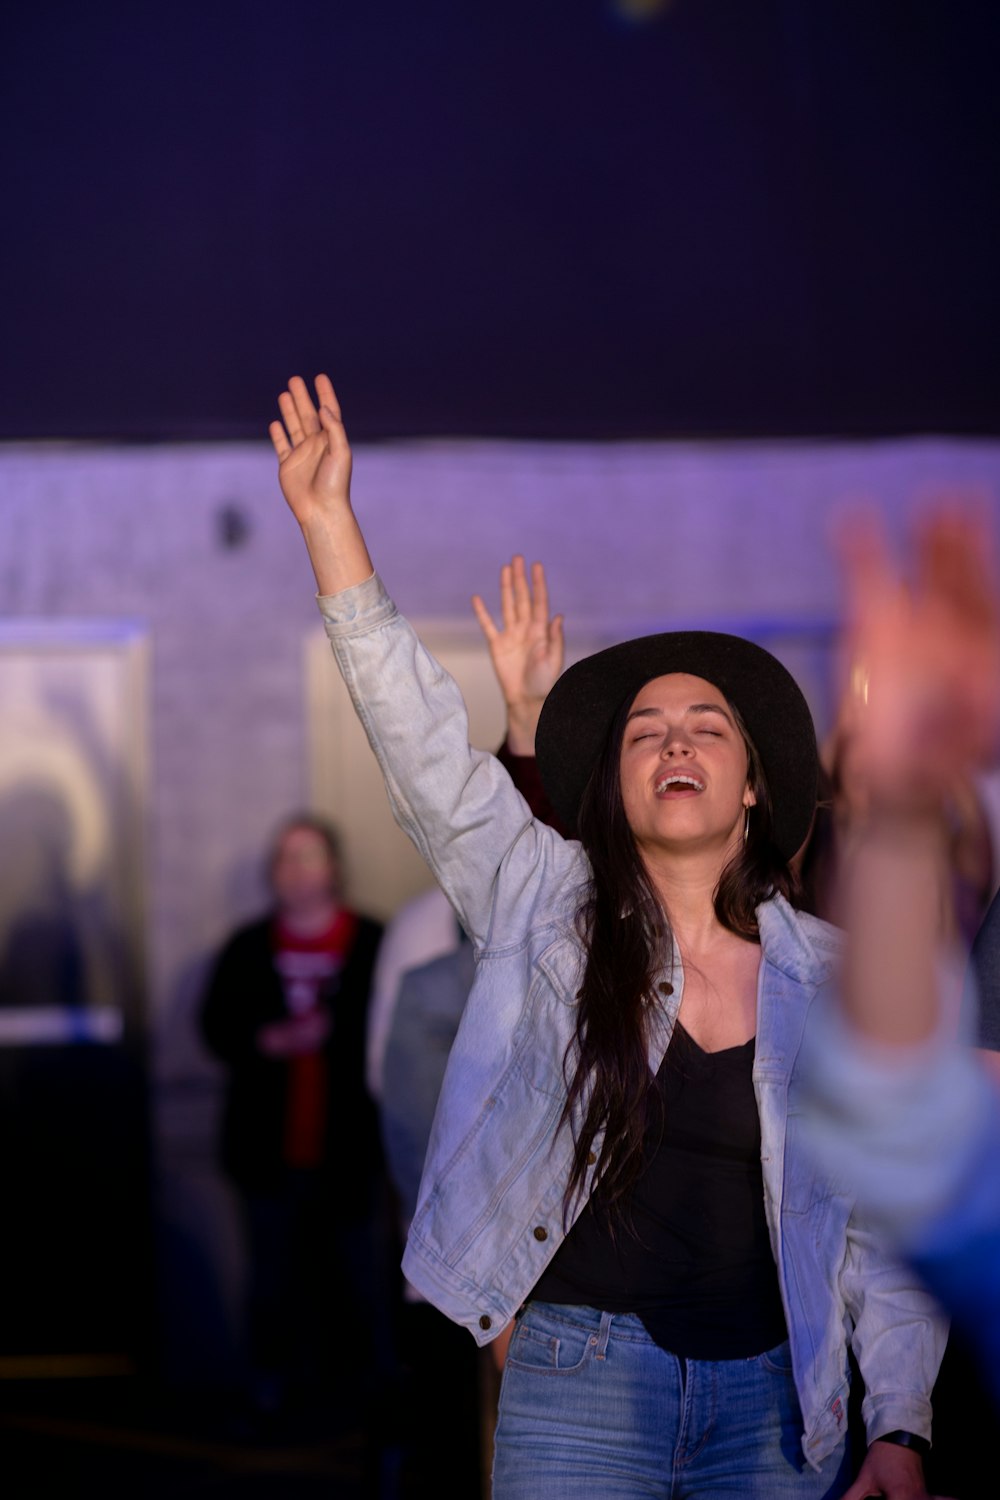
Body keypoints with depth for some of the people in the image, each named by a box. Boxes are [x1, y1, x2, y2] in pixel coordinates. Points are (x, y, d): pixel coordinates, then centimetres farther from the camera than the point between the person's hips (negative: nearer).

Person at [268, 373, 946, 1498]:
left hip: (777, 1401, 2)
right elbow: (428, 753, -9)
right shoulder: (552, 908, 2)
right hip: (579, 1380, -1)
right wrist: (328, 521, -15)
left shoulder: (835, 980, 4)